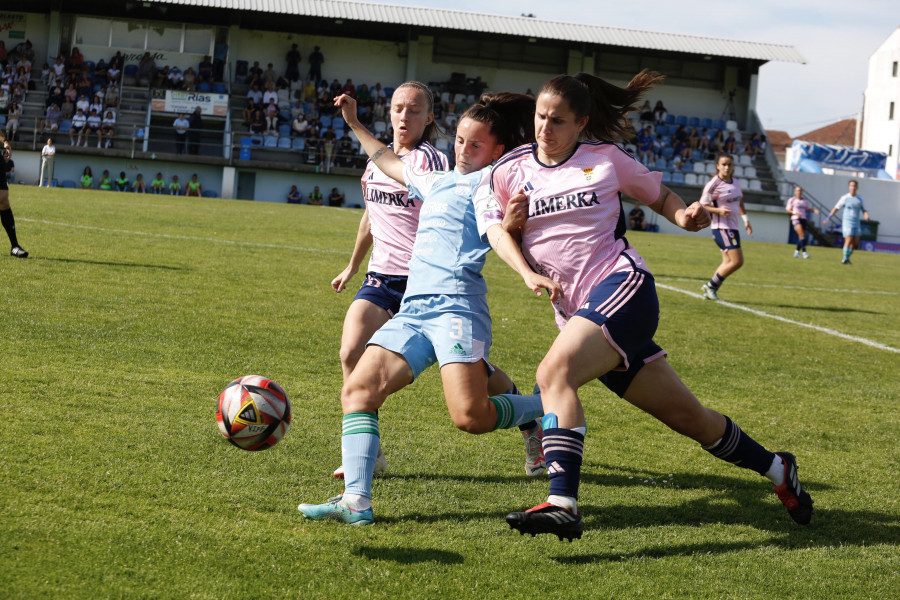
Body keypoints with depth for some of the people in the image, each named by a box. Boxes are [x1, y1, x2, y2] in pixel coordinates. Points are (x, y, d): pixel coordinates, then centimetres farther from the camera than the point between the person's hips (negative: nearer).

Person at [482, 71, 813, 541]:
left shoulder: (604, 157, 5)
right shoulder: (510, 171, 10)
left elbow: (659, 195, 18)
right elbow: (493, 232, 11)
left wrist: (685, 217, -3)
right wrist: (509, 224, -10)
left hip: (623, 286, -4)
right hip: (574, 311, 4)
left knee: (554, 373, -29)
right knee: (687, 416, 8)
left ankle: (562, 503, -38)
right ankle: (776, 468, 28)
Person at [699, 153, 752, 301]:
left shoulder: (735, 183, 11)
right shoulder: (713, 184, -12)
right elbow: (702, 206, -10)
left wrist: (746, 219, 22)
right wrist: (718, 210, -25)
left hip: (733, 227, 8)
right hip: (721, 227, -8)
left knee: (728, 262, 7)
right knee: (737, 261, -14)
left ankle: (710, 289, 15)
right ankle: (711, 286, -3)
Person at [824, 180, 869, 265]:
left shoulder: (859, 199, 10)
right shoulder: (845, 198, -1)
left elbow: (863, 210, 17)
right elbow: (836, 208, 2)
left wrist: (866, 215, -5)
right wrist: (829, 217, -3)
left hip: (856, 223, 5)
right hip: (847, 222, -4)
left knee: (855, 243, 2)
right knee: (849, 240, -15)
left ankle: (847, 257, 20)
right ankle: (845, 259, -5)